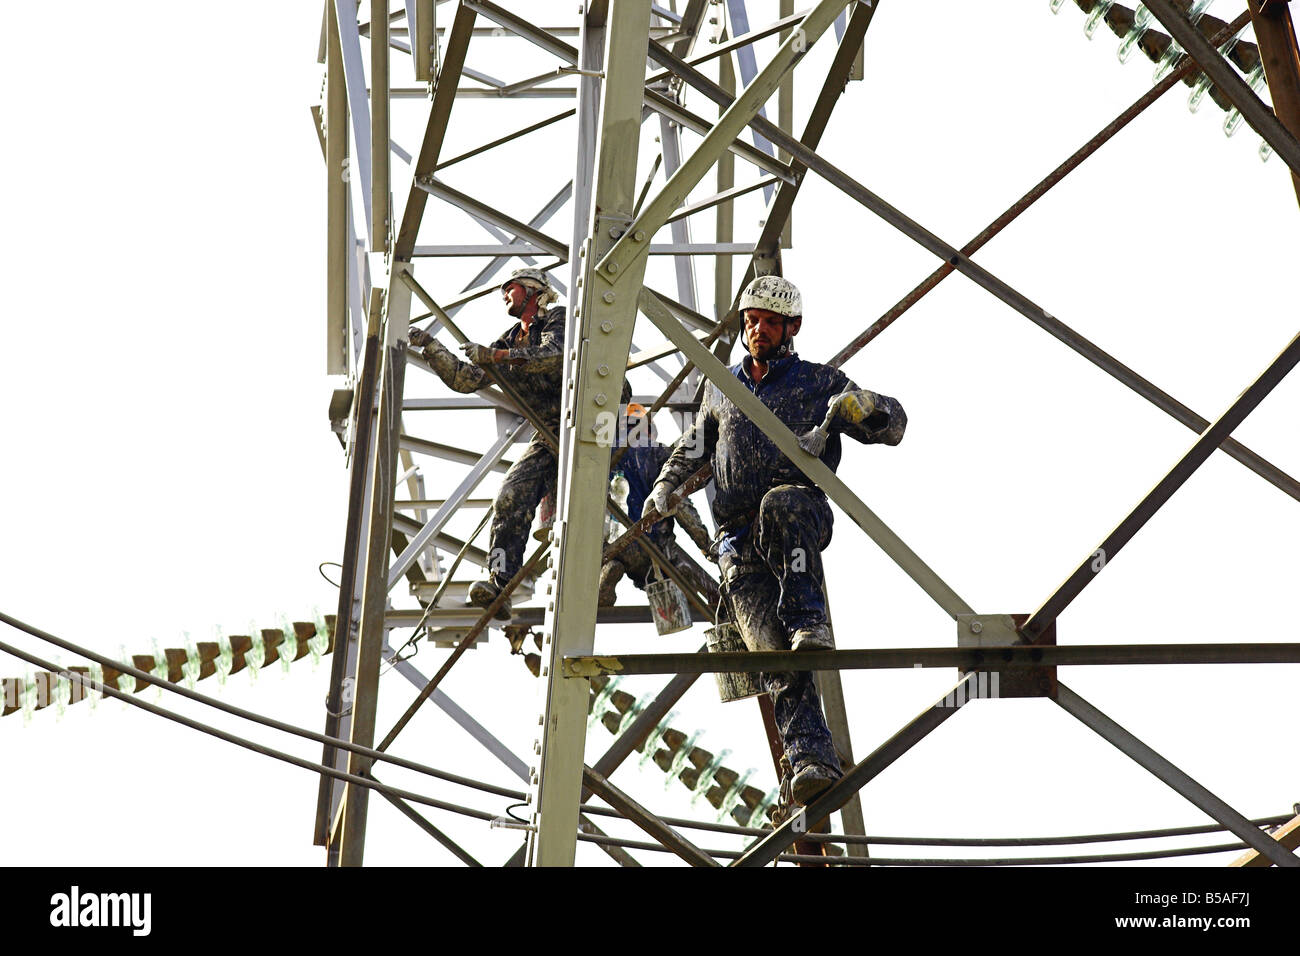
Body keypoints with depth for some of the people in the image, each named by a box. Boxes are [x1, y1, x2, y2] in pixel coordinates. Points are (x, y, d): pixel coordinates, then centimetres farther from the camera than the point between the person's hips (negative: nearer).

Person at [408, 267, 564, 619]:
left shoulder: (557, 319, 1)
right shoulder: (509, 343, 20)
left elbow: (555, 355, -20)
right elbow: (465, 379, 16)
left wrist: (494, 356, -22)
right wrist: (430, 346, 8)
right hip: (550, 436, 6)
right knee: (511, 498, -15)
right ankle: (499, 585, -24)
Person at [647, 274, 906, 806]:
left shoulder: (818, 383, 14)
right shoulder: (721, 389, 26)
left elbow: (893, 427, 7)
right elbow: (695, 444, 42)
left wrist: (863, 406, -16)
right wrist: (665, 486, 23)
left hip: (802, 517, -2)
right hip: (739, 541, 2)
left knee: (781, 504, -41)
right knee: (774, 653, -18)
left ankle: (809, 625, -41)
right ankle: (810, 760, -30)